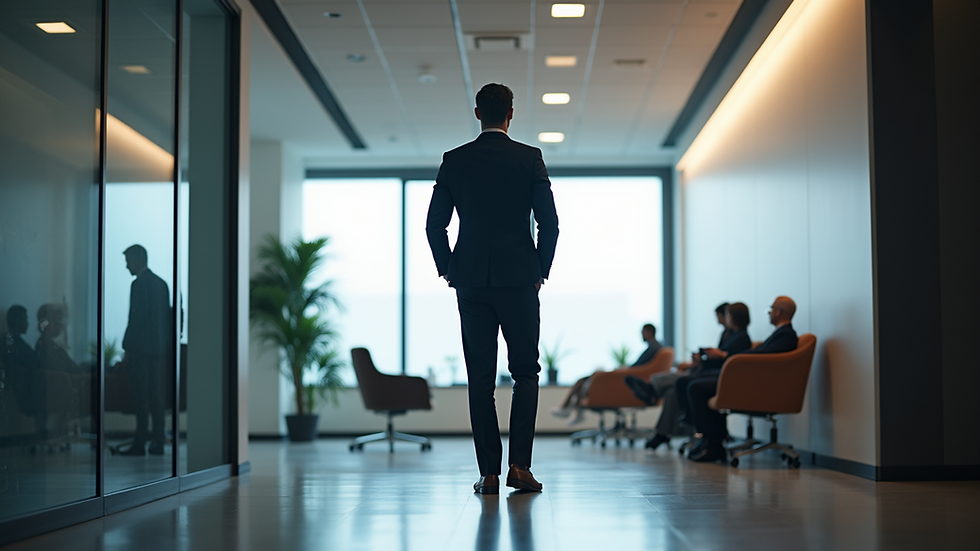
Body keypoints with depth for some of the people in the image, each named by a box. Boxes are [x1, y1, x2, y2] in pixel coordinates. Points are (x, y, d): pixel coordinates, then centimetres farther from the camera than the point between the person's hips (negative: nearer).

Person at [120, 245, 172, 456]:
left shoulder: (139, 284, -11)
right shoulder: (161, 283, 14)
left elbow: (135, 319, -16)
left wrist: (127, 348, -11)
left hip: (141, 350, -8)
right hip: (158, 348, 8)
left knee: (140, 397, -6)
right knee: (156, 396, 9)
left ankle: (139, 444, -5)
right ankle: (158, 442, 10)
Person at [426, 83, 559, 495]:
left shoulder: (454, 161, 4)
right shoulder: (529, 158, -1)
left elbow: (434, 224, 3)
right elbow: (549, 221, -4)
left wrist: (448, 271, 12)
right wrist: (541, 270, 7)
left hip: (470, 281, 2)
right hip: (519, 279, -1)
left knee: (480, 379, 4)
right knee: (526, 373, 7)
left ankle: (489, 473, 3)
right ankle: (519, 464, -2)